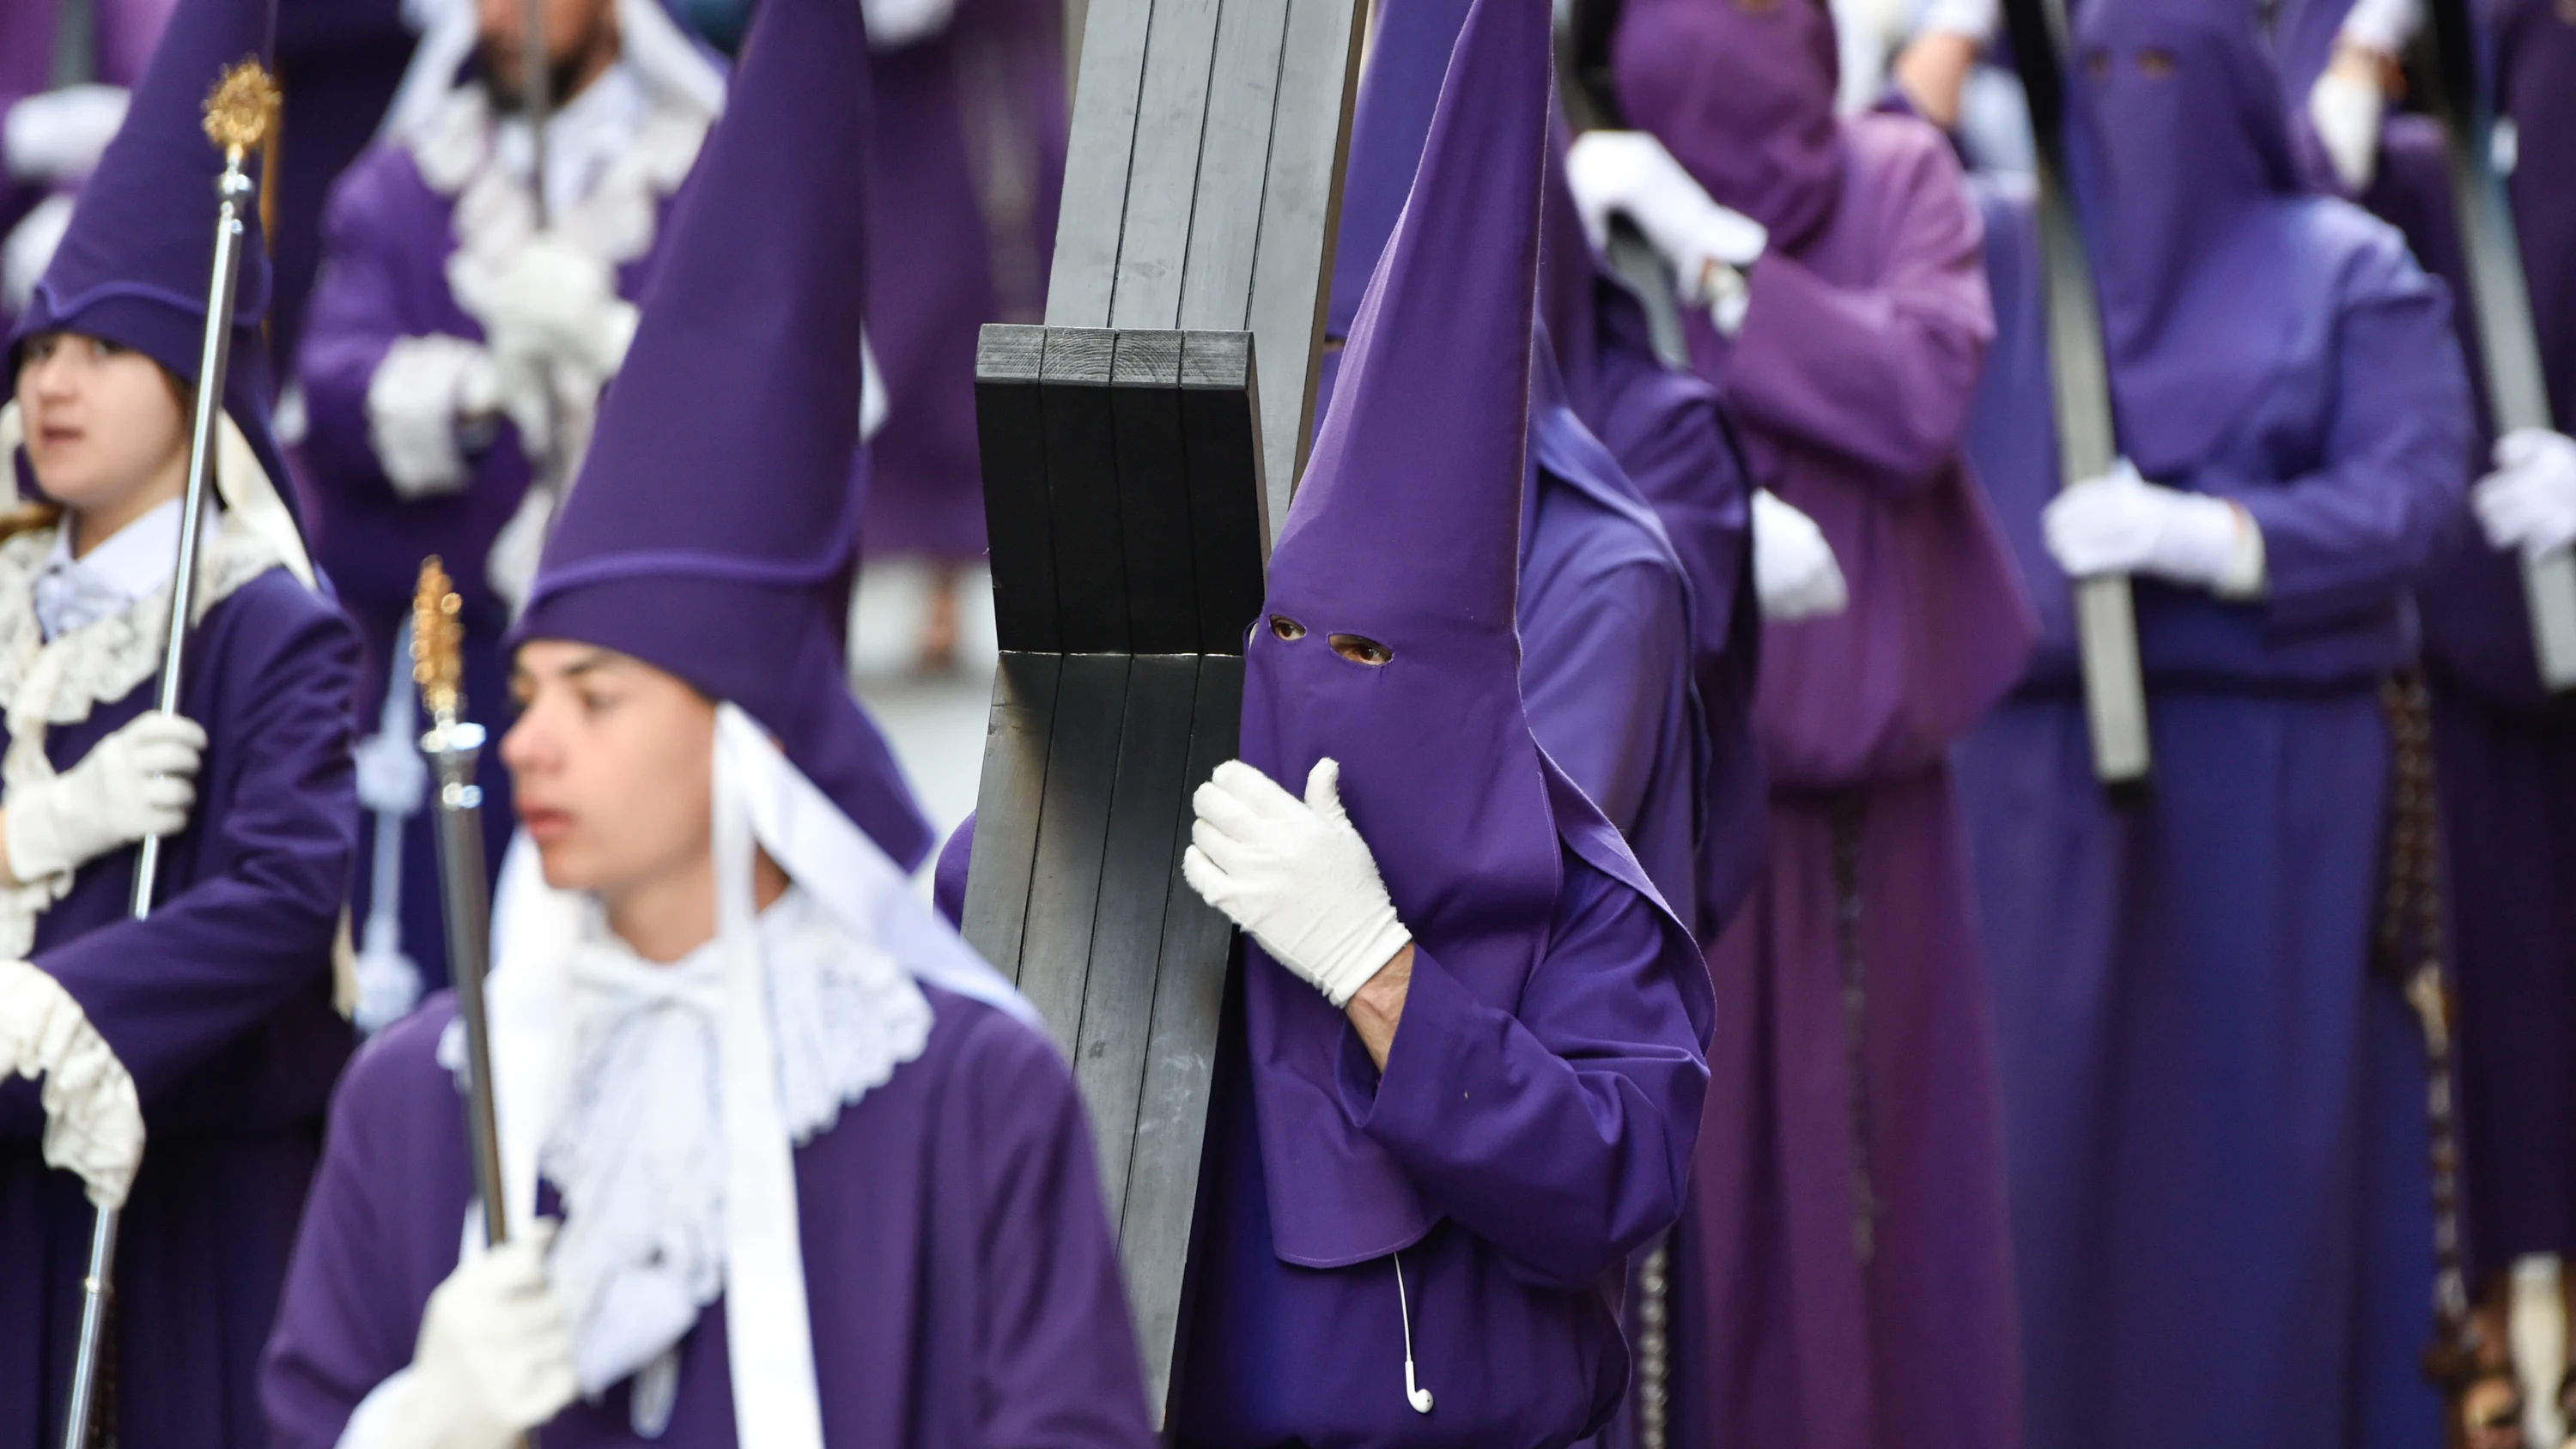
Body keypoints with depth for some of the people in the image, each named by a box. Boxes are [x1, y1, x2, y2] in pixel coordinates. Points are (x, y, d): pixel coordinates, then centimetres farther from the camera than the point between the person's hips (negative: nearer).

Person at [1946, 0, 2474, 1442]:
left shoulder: (2350, 273, 5)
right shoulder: (2009, 258, 13)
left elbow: (2408, 496, -5)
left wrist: (2204, 534, -19)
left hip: (2267, 765, -2)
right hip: (2046, 756, 2)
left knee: (2257, 1110, -3)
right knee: (2054, 1103, -1)